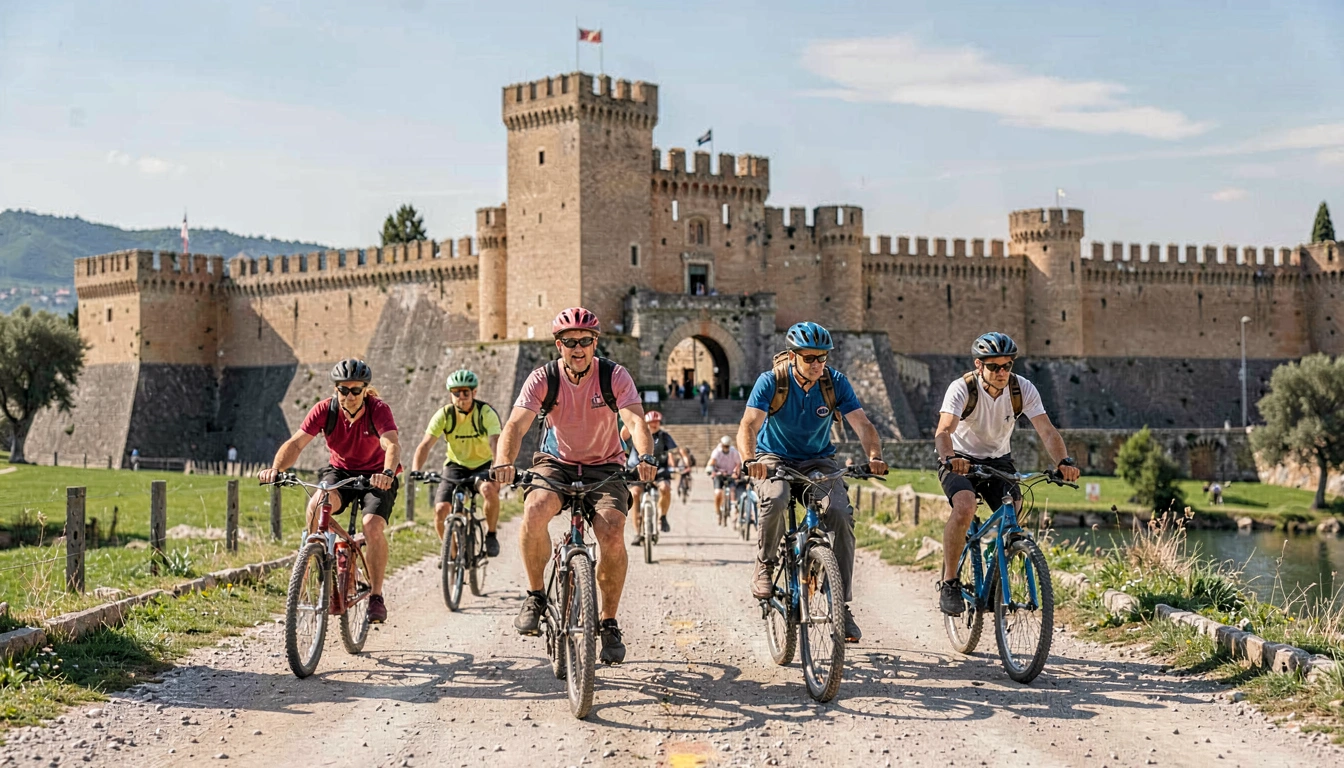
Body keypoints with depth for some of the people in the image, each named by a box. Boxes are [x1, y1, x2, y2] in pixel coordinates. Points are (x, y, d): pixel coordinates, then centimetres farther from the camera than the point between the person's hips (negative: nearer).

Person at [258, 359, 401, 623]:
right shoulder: (325, 410, -17)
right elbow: (296, 443, -25)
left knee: (373, 527, -26)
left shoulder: (378, 410, -23)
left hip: (375, 476, -2)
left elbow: (392, 445, -40)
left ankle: (376, 596, -11)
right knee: (317, 504, -31)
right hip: (339, 471, 2)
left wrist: (387, 472, -61)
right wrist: (275, 468, -44)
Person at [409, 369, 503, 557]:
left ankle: (491, 535, -11)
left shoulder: (486, 413, -18)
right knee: (441, 509, -19)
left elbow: (496, 442, -32)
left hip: (483, 466, -2)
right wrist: (415, 471, -38)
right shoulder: (444, 414, -13)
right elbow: (425, 444, -20)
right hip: (455, 466, 2)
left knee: (489, 489, -36)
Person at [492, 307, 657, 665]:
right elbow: (516, 424, -24)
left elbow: (636, 421, -27)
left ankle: (609, 623, -4)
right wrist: (503, 462, -45)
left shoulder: (615, 376, -13)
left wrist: (646, 457, -49)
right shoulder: (543, 378, -12)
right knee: (535, 509, -33)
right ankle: (536, 595, -10)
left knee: (612, 535, -25)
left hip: (604, 467, 0)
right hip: (556, 463, 0)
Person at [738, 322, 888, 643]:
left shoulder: (835, 382, -11)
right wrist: (750, 460, -48)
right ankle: (764, 566, -9)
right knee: (775, 499, -37)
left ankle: (842, 604, -15)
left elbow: (862, 424, -17)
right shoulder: (771, 381, -17)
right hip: (775, 459, -2)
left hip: (818, 461, 2)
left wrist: (874, 456, -38)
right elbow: (748, 426, -28)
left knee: (840, 513, -25)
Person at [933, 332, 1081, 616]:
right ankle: (949, 582, -19)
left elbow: (1047, 431, -23)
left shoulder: (1023, 389, -15)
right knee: (965, 507, -32)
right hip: (960, 461, -4)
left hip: (998, 461, 4)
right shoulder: (962, 388, -24)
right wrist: (950, 459, -59)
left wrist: (1064, 461, -43)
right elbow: (943, 431, -38)